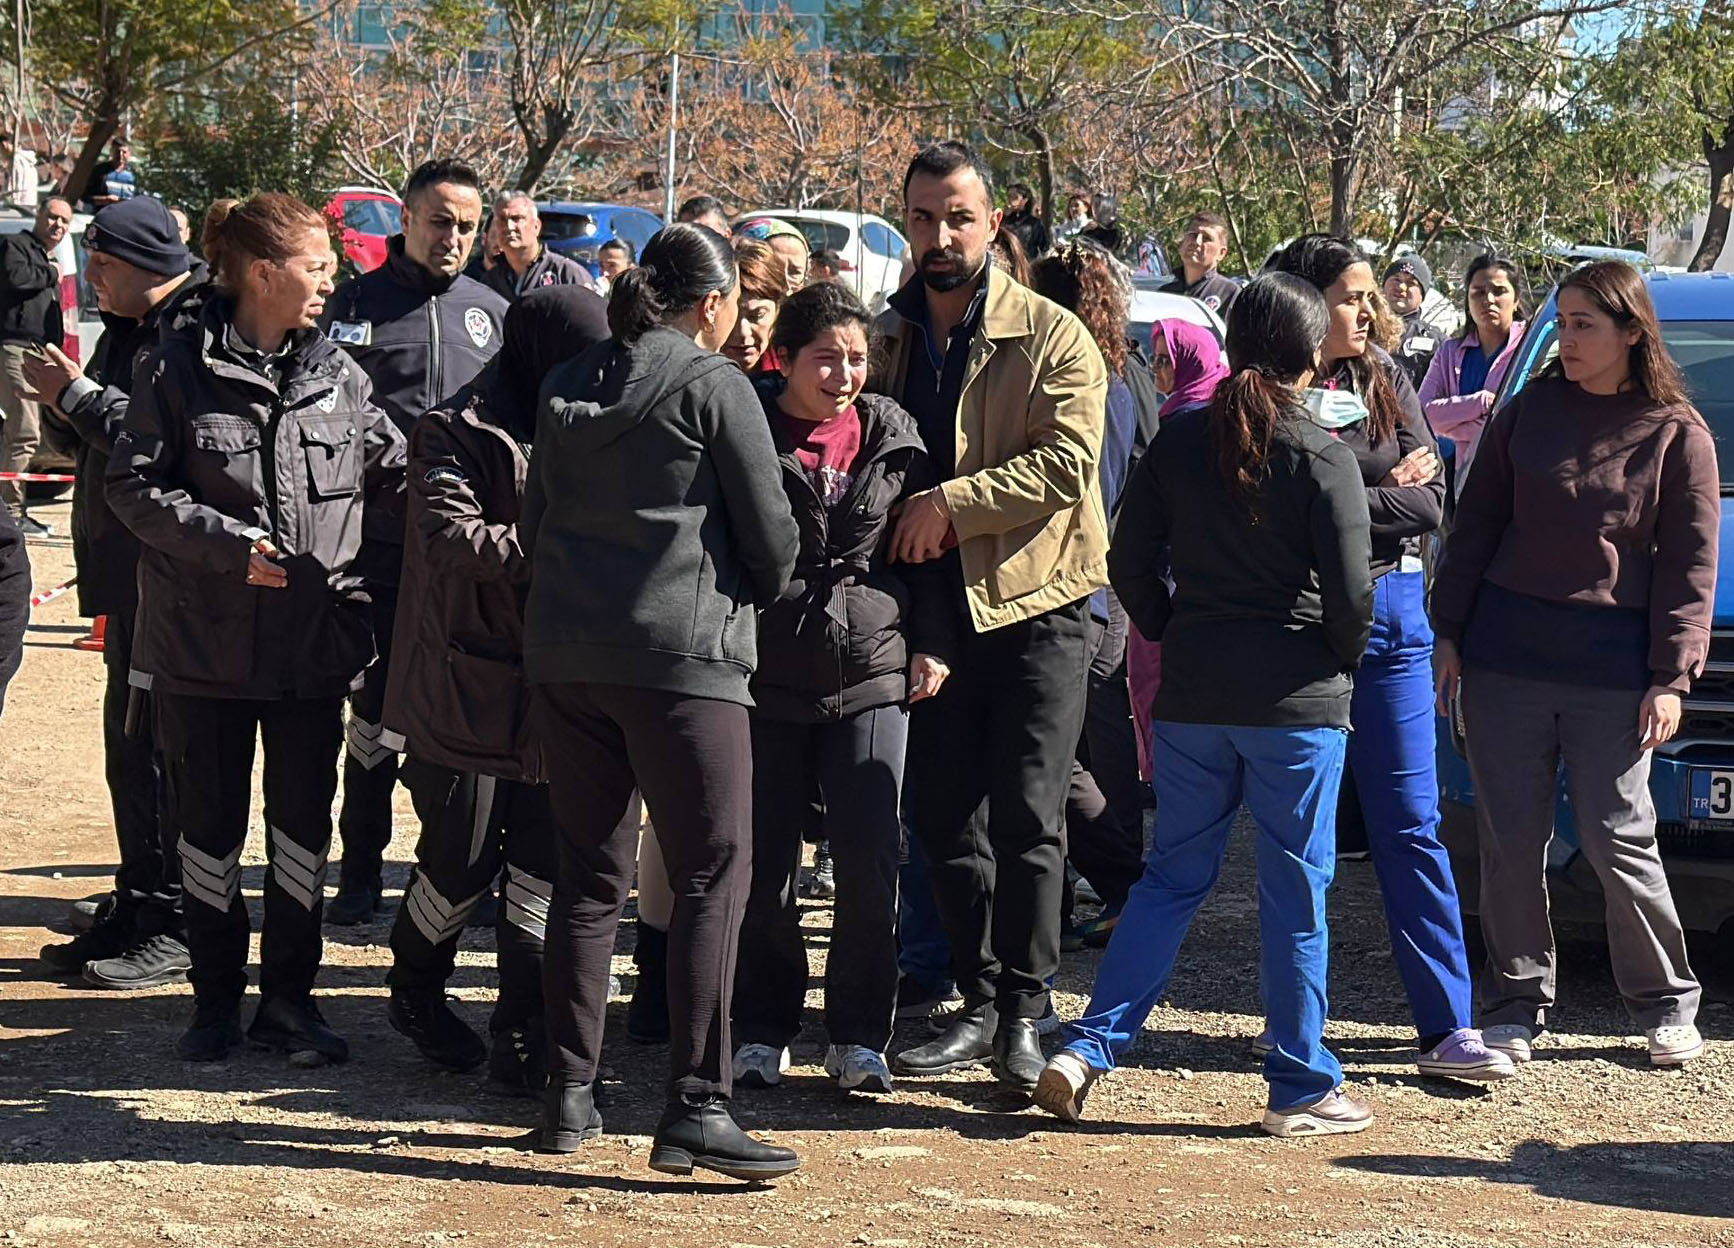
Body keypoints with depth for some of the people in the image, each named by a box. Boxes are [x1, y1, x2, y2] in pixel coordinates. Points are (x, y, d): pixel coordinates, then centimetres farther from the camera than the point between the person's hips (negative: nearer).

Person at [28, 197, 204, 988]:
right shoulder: (128, 330, 15)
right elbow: (101, 437, 20)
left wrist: (79, 396, -17)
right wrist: (64, 408, -1)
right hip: (128, 571, 10)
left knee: (164, 750, -6)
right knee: (128, 745, 16)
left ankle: (177, 926, 0)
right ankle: (138, 903, 26)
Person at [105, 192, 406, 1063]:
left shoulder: (335, 373, 3)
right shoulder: (179, 370, -7)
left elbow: (394, 467, 10)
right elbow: (133, 485, -8)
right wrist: (228, 542, -17)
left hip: (313, 640, 3)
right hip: (204, 641, -3)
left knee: (304, 819, 8)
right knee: (210, 823, 8)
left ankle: (288, 995, 20)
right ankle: (216, 997, 21)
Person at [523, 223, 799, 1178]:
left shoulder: (567, 388, 13)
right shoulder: (711, 384, -5)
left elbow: (534, 524, 19)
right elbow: (771, 529, -2)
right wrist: (756, 594, 17)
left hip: (562, 655, 6)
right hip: (680, 654, -6)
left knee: (588, 875, 14)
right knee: (712, 878, -4)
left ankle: (569, 1094, 15)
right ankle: (695, 1107, -11)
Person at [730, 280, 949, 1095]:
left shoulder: (891, 437, 7)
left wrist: (931, 644, 8)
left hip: (872, 676, 2)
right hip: (767, 680, -2)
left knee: (871, 862, -4)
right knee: (765, 865, 3)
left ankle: (858, 1035, 9)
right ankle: (762, 1029, 18)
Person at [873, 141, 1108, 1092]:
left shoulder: (1051, 337, -5)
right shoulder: (887, 338, 11)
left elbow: (1067, 461, -17)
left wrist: (953, 503, -21)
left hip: (1032, 604, -5)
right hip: (932, 609, 5)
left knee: (1026, 819, -5)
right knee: (940, 815, 8)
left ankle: (1024, 1012, 4)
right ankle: (979, 1003, 19)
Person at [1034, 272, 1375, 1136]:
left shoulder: (1180, 440, 2)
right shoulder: (1321, 458, -10)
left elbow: (1129, 562, 5)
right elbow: (1349, 591, -12)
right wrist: (1342, 658, 7)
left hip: (1192, 697, 4)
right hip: (1297, 702, -4)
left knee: (1172, 873, 13)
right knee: (1295, 888, 4)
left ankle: (1087, 1048, 5)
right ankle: (1300, 1087, 9)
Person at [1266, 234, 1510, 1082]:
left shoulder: (1387, 385, 10)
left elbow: (1431, 504, 2)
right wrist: (1387, 494, -6)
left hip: (1391, 615, 4)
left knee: (1410, 826, 2)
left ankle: (1446, 1027, 1)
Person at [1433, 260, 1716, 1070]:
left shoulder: (1677, 434, -1)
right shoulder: (1530, 412, 6)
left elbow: (1691, 567, -1)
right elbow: (1475, 528, 10)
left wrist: (1671, 677, -6)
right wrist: (1449, 632, 5)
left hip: (1612, 663, -3)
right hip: (1507, 648, 3)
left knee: (1616, 838, -1)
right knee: (1511, 837, 4)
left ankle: (1666, 1003, 15)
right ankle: (1516, 1005, 14)